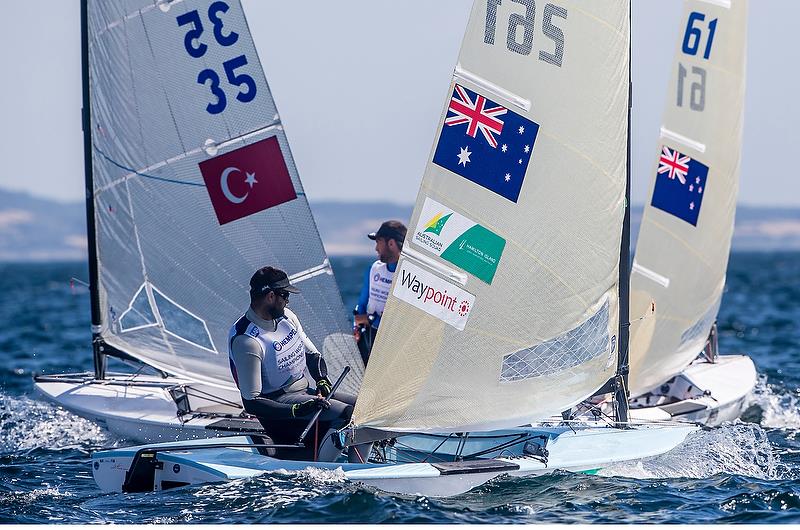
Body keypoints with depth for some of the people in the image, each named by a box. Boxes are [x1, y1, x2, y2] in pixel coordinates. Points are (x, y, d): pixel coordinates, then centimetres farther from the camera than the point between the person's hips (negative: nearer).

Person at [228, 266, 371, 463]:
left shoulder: (286, 317, 6)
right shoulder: (246, 341, -19)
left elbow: (313, 355, 19)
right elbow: (251, 402, -21)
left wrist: (322, 381, -4)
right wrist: (298, 410, -30)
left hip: (306, 391, 9)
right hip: (278, 401, -9)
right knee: (347, 413, -26)